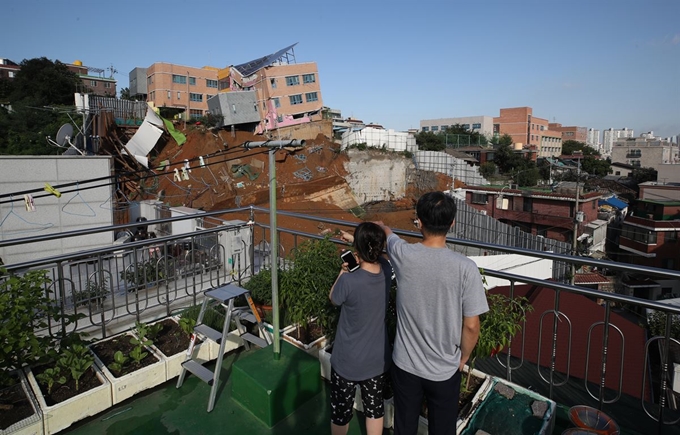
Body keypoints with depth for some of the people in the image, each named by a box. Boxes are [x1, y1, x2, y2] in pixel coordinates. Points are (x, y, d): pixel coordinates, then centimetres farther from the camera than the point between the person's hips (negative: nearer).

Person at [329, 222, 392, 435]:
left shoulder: (349, 281, -30)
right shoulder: (386, 270, -14)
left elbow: (333, 299, -6)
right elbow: (375, 252, 11)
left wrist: (342, 273, 5)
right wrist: (355, 238, 23)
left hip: (347, 362, -4)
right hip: (378, 359, 4)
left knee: (341, 410, 20)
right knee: (375, 407, 24)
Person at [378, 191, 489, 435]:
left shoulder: (404, 255, -18)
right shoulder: (465, 268, -22)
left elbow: (388, 234, 7)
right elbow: (471, 326, -15)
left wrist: (381, 225, 31)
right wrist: (463, 358, 5)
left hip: (405, 364, 1)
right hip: (445, 370, -1)